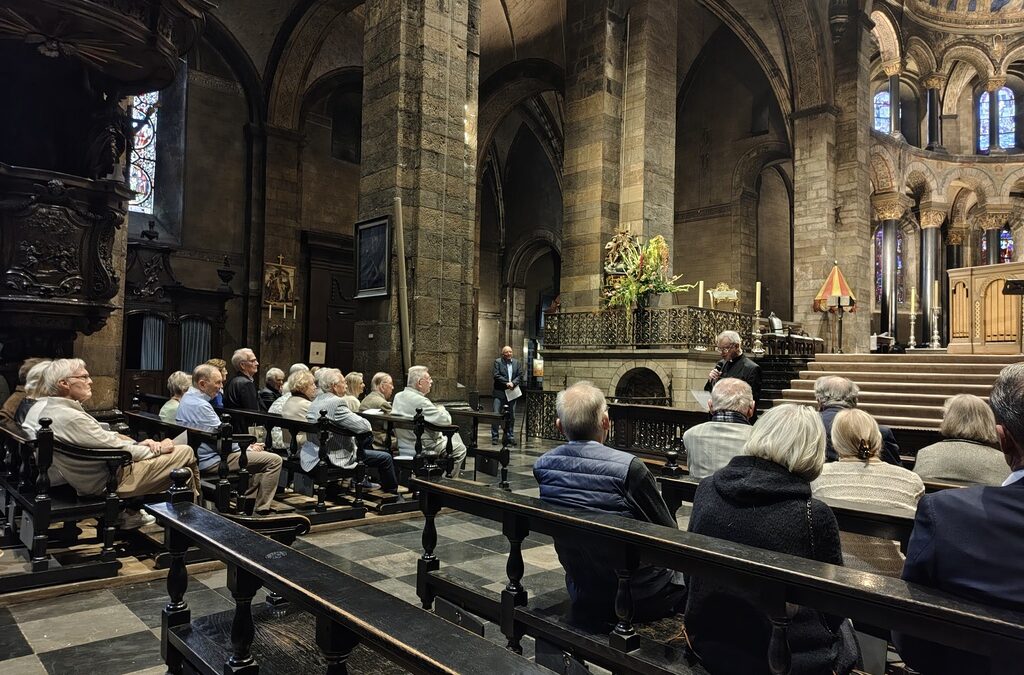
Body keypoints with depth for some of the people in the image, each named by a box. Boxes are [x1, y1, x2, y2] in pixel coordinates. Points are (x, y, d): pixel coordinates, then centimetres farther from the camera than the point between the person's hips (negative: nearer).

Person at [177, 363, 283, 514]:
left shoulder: (188, 398, 10)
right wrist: (248, 447, -4)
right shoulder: (200, 406, -23)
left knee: (262, 454, 25)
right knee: (274, 460, -13)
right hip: (212, 461, -11)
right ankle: (262, 511, -3)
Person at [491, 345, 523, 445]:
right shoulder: (497, 362, 0)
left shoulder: (517, 363, 11)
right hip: (500, 393, -3)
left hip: (512, 393, 3)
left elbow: (520, 376, 4)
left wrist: (513, 383, -13)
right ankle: (494, 437, 2)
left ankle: (510, 437, 15)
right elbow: (496, 375, -10)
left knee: (511, 416, 7)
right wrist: (507, 383, -17)